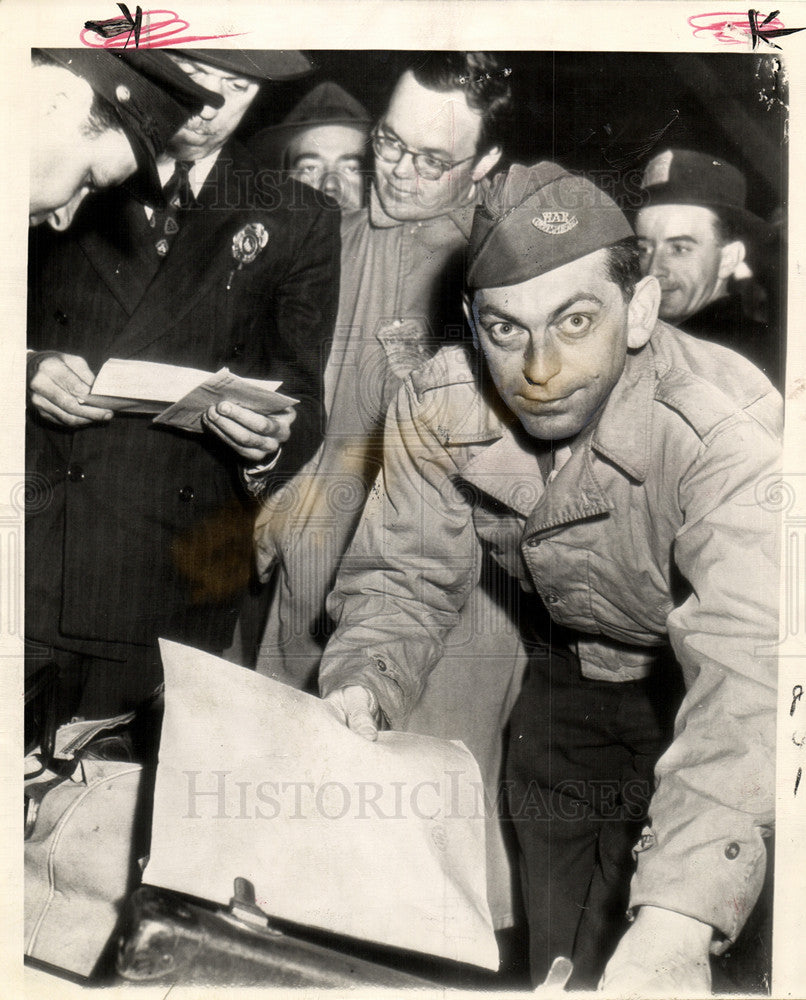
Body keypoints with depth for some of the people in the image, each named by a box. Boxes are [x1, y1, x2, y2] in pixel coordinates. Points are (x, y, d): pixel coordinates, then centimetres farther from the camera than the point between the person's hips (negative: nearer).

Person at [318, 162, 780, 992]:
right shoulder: (437, 410, -19)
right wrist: (360, 690, -30)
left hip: (707, 698, -3)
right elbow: (403, 577, -9)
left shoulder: (727, 428, -34)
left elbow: (748, 673, -44)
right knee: (560, 959, 12)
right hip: (571, 680, 3)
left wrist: (676, 924, -55)